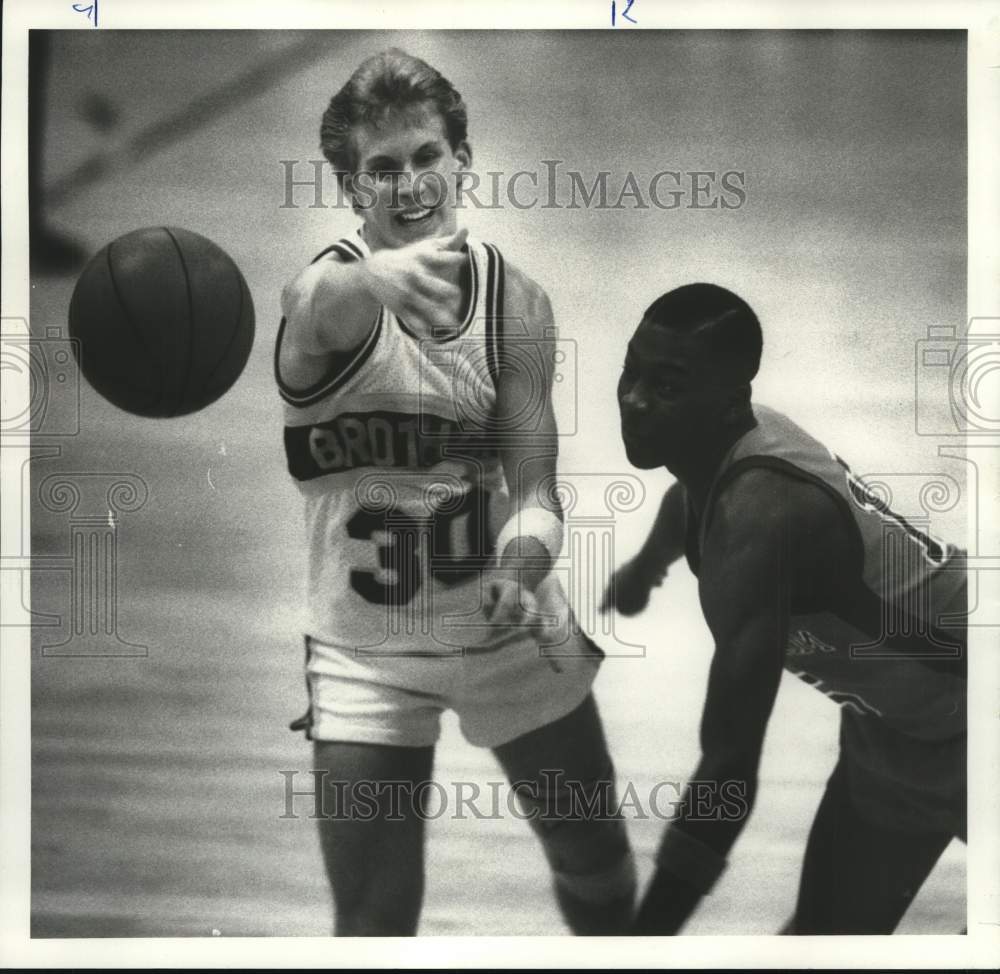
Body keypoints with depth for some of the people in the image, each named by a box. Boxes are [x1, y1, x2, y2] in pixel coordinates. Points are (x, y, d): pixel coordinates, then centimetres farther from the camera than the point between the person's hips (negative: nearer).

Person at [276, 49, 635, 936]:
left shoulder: (517, 299, -6)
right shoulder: (325, 292, -16)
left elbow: (535, 482, -10)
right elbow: (323, 305, -43)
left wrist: (527, 551, -33)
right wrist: (377, 278, -67)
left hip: (513, 628, 3)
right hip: (366, 655, -2)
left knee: (595, 860, 18)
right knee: (373, 924, -1)